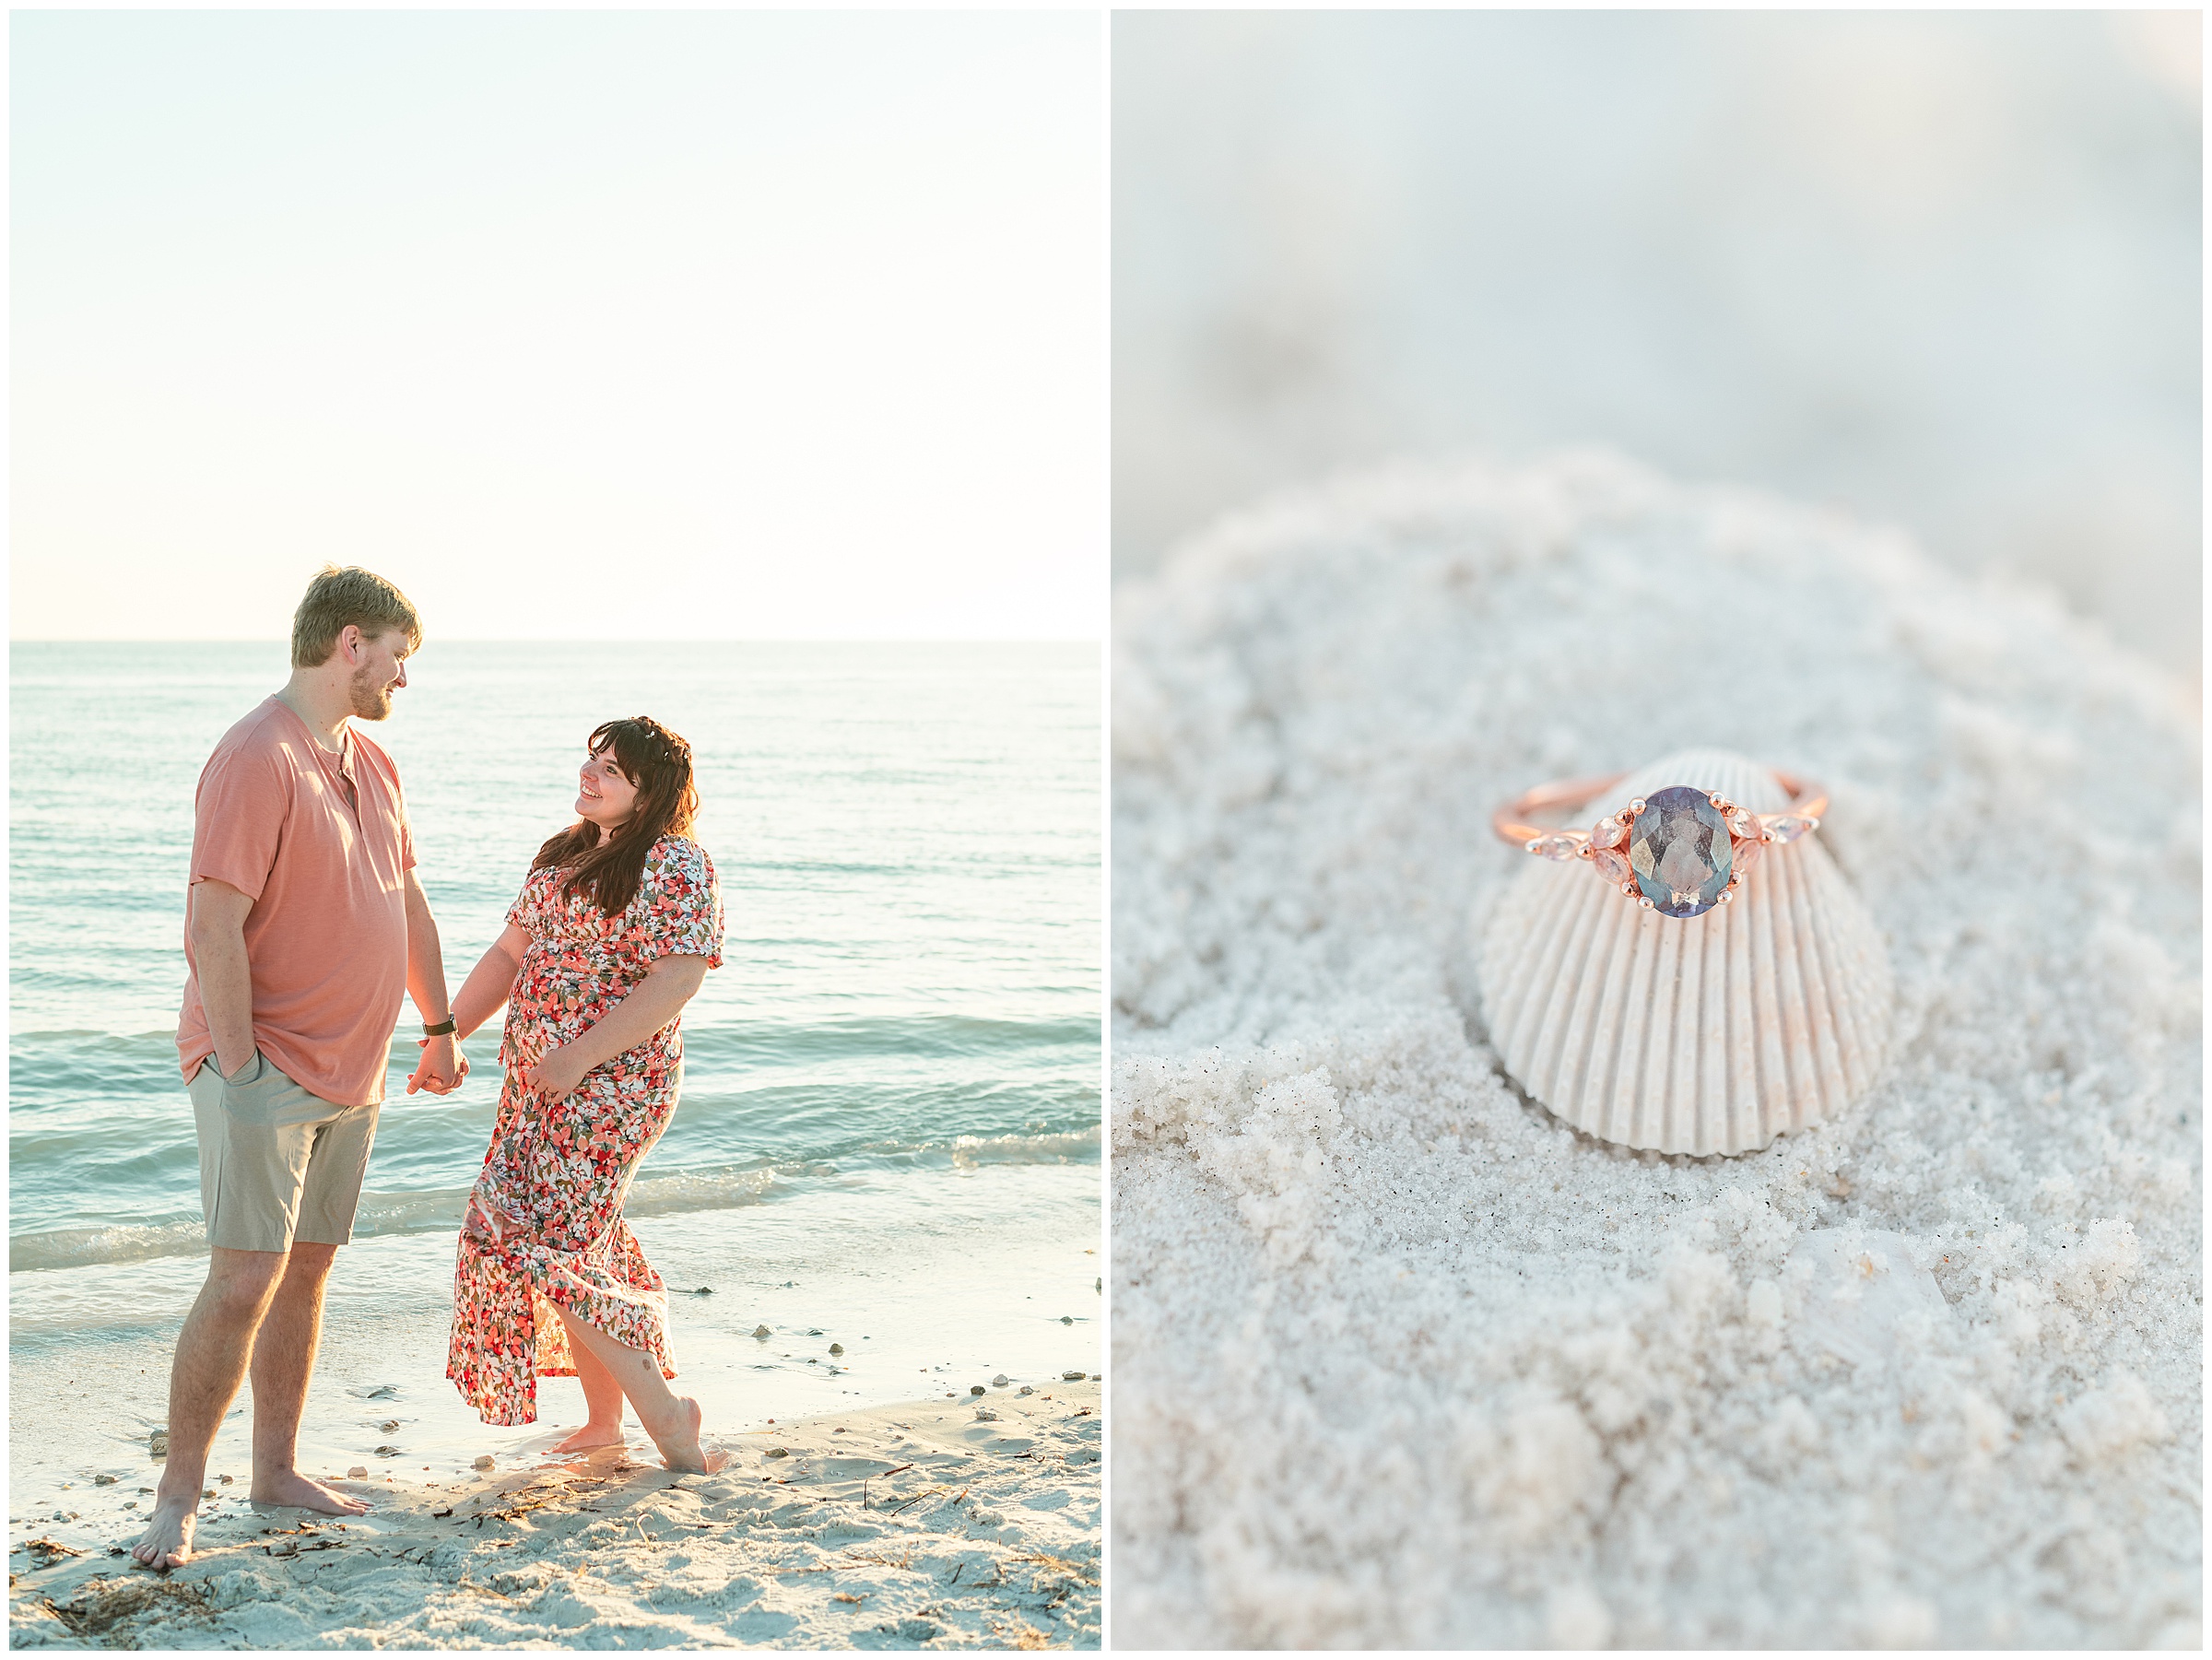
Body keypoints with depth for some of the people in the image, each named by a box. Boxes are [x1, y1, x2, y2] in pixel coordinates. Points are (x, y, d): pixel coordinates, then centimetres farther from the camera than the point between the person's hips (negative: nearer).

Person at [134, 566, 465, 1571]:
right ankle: (178, 1498, -1)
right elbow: (215, 923, -19)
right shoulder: (256, 760, -15)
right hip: (263, 1069, -8)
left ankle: (276, 1470, 22)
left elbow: (406, 902, 21)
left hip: (349, 1074, 8)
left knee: (307, 1270, 12)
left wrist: (440, 1028, 21)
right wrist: (240, 1065, -20)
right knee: (245, 1279, -10)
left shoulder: (372, 765, 13)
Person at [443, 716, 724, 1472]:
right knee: (578, 1241, 11)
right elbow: (510, 954, 19)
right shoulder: (562, 855, 15)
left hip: (611, 1084, -8)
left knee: (538, 1242, -12)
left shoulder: (675, 865, -11)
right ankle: (603, 1416, 23)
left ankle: (663, 1408, -4)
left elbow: (675, 981, -19)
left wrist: (580, 1057, -22)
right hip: (538, 1080, 8)